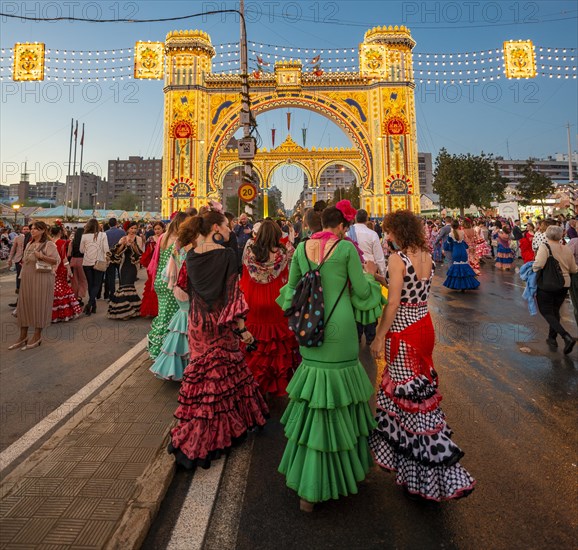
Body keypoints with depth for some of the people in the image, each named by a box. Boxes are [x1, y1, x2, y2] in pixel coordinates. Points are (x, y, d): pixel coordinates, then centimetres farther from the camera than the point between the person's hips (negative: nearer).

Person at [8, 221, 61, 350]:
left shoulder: (49, 244, -7)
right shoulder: (29, 244, 16)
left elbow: (57, 260, -14)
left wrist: (42, 256, -24)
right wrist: (23, 261, 10)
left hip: (41, 279, -8)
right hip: (27, 279, 8)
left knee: (39, 305, -1)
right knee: (24, 305, 8)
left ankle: (37, 336, 10)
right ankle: (23, 336, 18)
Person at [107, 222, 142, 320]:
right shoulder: (123, 239, 6)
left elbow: (140, 254, -8)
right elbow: (116, 253, -2)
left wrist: (133, 244, -19)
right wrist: (123, 244, -16)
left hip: (133, 266, -2)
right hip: (123, 266, 2)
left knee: (128, 285, -7)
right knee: (124, 285, 1)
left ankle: (126, 310, 6)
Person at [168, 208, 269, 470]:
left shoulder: (192, 255, 1)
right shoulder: (226, 255, -16)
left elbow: (186, 285, 12)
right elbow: (232, 294, -17)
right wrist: (242, 328, -12)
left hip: (197, 322, 6)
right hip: (219, 324, -6)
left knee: (202, 371, 18)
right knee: (220, 374, 9)